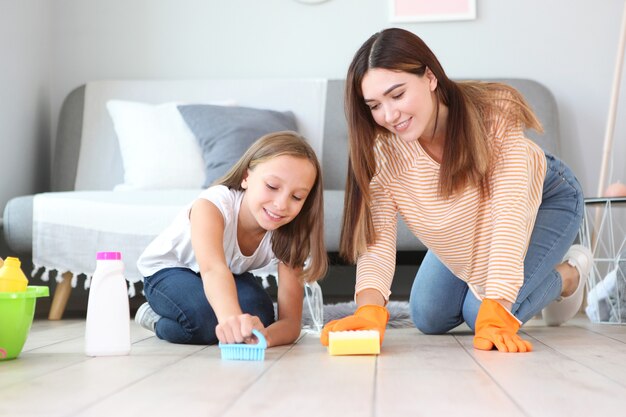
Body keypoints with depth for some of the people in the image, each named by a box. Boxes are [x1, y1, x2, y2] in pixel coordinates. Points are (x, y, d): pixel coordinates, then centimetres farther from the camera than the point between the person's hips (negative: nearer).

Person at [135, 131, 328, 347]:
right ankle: (156, 320, -3)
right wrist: (231, 318, -77)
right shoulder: (212, 205, -36)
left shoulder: (287, 236, -24)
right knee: (209, 322, -33)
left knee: (259, 317, -28)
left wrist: (264, 336, -55)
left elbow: (291, 321, -30)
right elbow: (213, 269, -55)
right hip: (167, 271, -3)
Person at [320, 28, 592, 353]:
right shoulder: (382, 150, -30)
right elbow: (377, 238, -36)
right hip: (469, 222, 4)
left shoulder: (494, 113, -40)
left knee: (481, 315, -15)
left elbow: (510, 215, -44)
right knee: (428, 318, 3)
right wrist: (369, 311, -56)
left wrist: (494, 316, -52)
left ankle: (568, 276, 12)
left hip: (543, 197, -4)